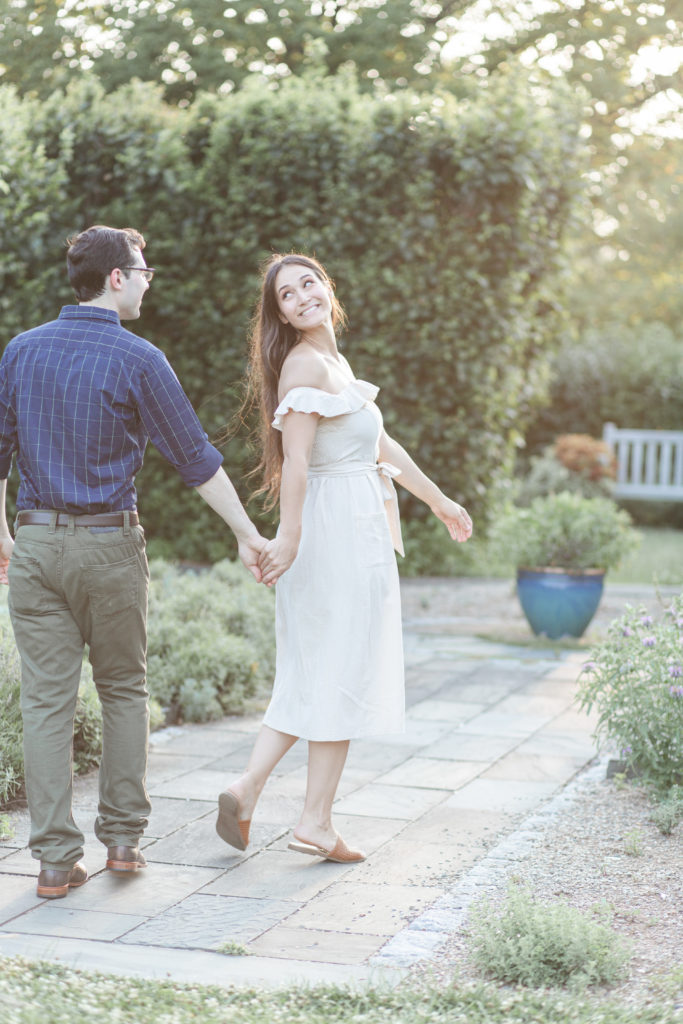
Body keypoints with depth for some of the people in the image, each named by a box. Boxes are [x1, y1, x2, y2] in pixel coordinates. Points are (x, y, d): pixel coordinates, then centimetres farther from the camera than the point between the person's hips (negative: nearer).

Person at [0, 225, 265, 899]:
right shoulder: (137, 360, -7)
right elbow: (196, 458, -5)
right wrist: (247, 535, 3)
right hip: (109, 545, -3)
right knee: (123, 690, 13)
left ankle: (56, 859, 4)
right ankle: (122, 837, 17)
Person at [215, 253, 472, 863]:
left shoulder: (336, 362, 17)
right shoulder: (304, 365, -12)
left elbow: (380, 444, 24)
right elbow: (296, 461, -21)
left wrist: (439, 501, 29)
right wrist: (289, 535, -27)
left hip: (358, 531, 9)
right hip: (338, 531, -9)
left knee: (311, 676, 10)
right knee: (341, 675, -1)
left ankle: (247, 788, 5)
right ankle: (317, 823, 6)